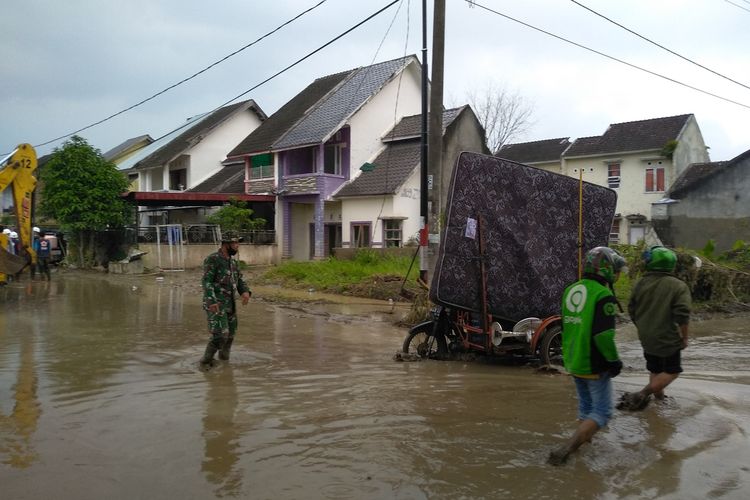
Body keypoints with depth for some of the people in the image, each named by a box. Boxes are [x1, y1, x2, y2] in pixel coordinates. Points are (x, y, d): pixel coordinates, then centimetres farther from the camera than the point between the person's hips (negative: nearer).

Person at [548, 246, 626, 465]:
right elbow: (604, 336, -24)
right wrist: (614, 361, -10)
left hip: (573, 362, 8)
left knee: (586, 405, 23)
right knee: (602, 412, 2)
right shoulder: (603, 296, -19)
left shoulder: (571, 290, 6)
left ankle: (582, 441, 31)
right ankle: (564, 450, -7)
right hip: (594, 365, -7)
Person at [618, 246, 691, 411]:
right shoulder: (678, 286, -13)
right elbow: (682, 315, -19)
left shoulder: (641, 283, 0)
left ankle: (659, 395, 31)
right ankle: (641, 395, -4)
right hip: (668, 339, -5)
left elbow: (632, 310, 8)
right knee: (671, 371, 7)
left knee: (654, 369, 21)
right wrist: (684, 337, -5)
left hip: (646, 338, 5)